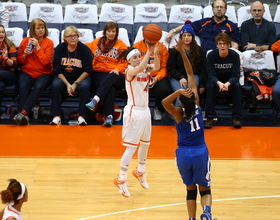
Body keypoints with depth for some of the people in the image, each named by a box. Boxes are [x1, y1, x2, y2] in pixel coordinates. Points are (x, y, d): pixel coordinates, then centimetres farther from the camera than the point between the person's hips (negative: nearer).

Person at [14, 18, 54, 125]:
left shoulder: (49, 43, 2)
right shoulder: (25, 41, 8)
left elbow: (45, 61, -10)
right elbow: (19, 61, 12)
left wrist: (37, 47, -14)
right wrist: (24, 55, -9)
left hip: (44, 73, -1)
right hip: (27, 72, 1)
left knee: (38, 86, -34)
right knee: (23, 86, -31)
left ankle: (23, 112, -36)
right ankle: (24, 117, -33)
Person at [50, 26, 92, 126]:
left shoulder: (84, 49, -8)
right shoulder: (60, 48, -4)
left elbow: (87, 70, -7)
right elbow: (57, 70, -4)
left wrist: (75, 84, -16)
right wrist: (67, 84, -16)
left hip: (80, 77, -1)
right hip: (63, 76, 1)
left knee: (84, 86, -32)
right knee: (55, 85, -29)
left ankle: (81, 116, -24)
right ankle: (56, 116, -24)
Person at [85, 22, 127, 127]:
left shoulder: (121, 45, 12)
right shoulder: (97, 42, 19)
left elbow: (124, 63, 7)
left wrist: (117, 69, -12)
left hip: (115, 75, 0)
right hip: (98, 74, 1)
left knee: (109, 79, -39)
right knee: (109, 88, -34)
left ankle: (95, 101, -56)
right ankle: (109, 116, -45)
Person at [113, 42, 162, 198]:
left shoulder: (144, 68, 4)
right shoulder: (130, 71, -15)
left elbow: (156, 67, -14)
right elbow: (140, 68, -37)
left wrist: (155, 54, -31)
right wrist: (149, 52, -43)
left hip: (145, 110, 8)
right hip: (134, 111, -7)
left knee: (145, 143, 18)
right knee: (131, 147, -7)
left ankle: (140, 172, 38)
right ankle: (121, 179, 0)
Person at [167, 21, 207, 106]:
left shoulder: (199, 50, 14)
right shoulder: (174, 51, 11)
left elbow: (203, 69, 12)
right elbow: (170, 68, 5)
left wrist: (202, 85, 0)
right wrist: (180, 78, -13)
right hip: (177, 78, -1)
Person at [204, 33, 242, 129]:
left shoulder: (234, 55, -15)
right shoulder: (211, 55, -16)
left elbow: (236, 75, -19)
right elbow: (211, 75, -19)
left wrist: (227, 84, -40)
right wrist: (219, 83, -42)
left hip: (230, 81, 0)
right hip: (216, 80, 0)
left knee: (237, 86, -31)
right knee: (210, 86, -33)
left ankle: (237, 117, -26)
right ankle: (209, 117, -28)